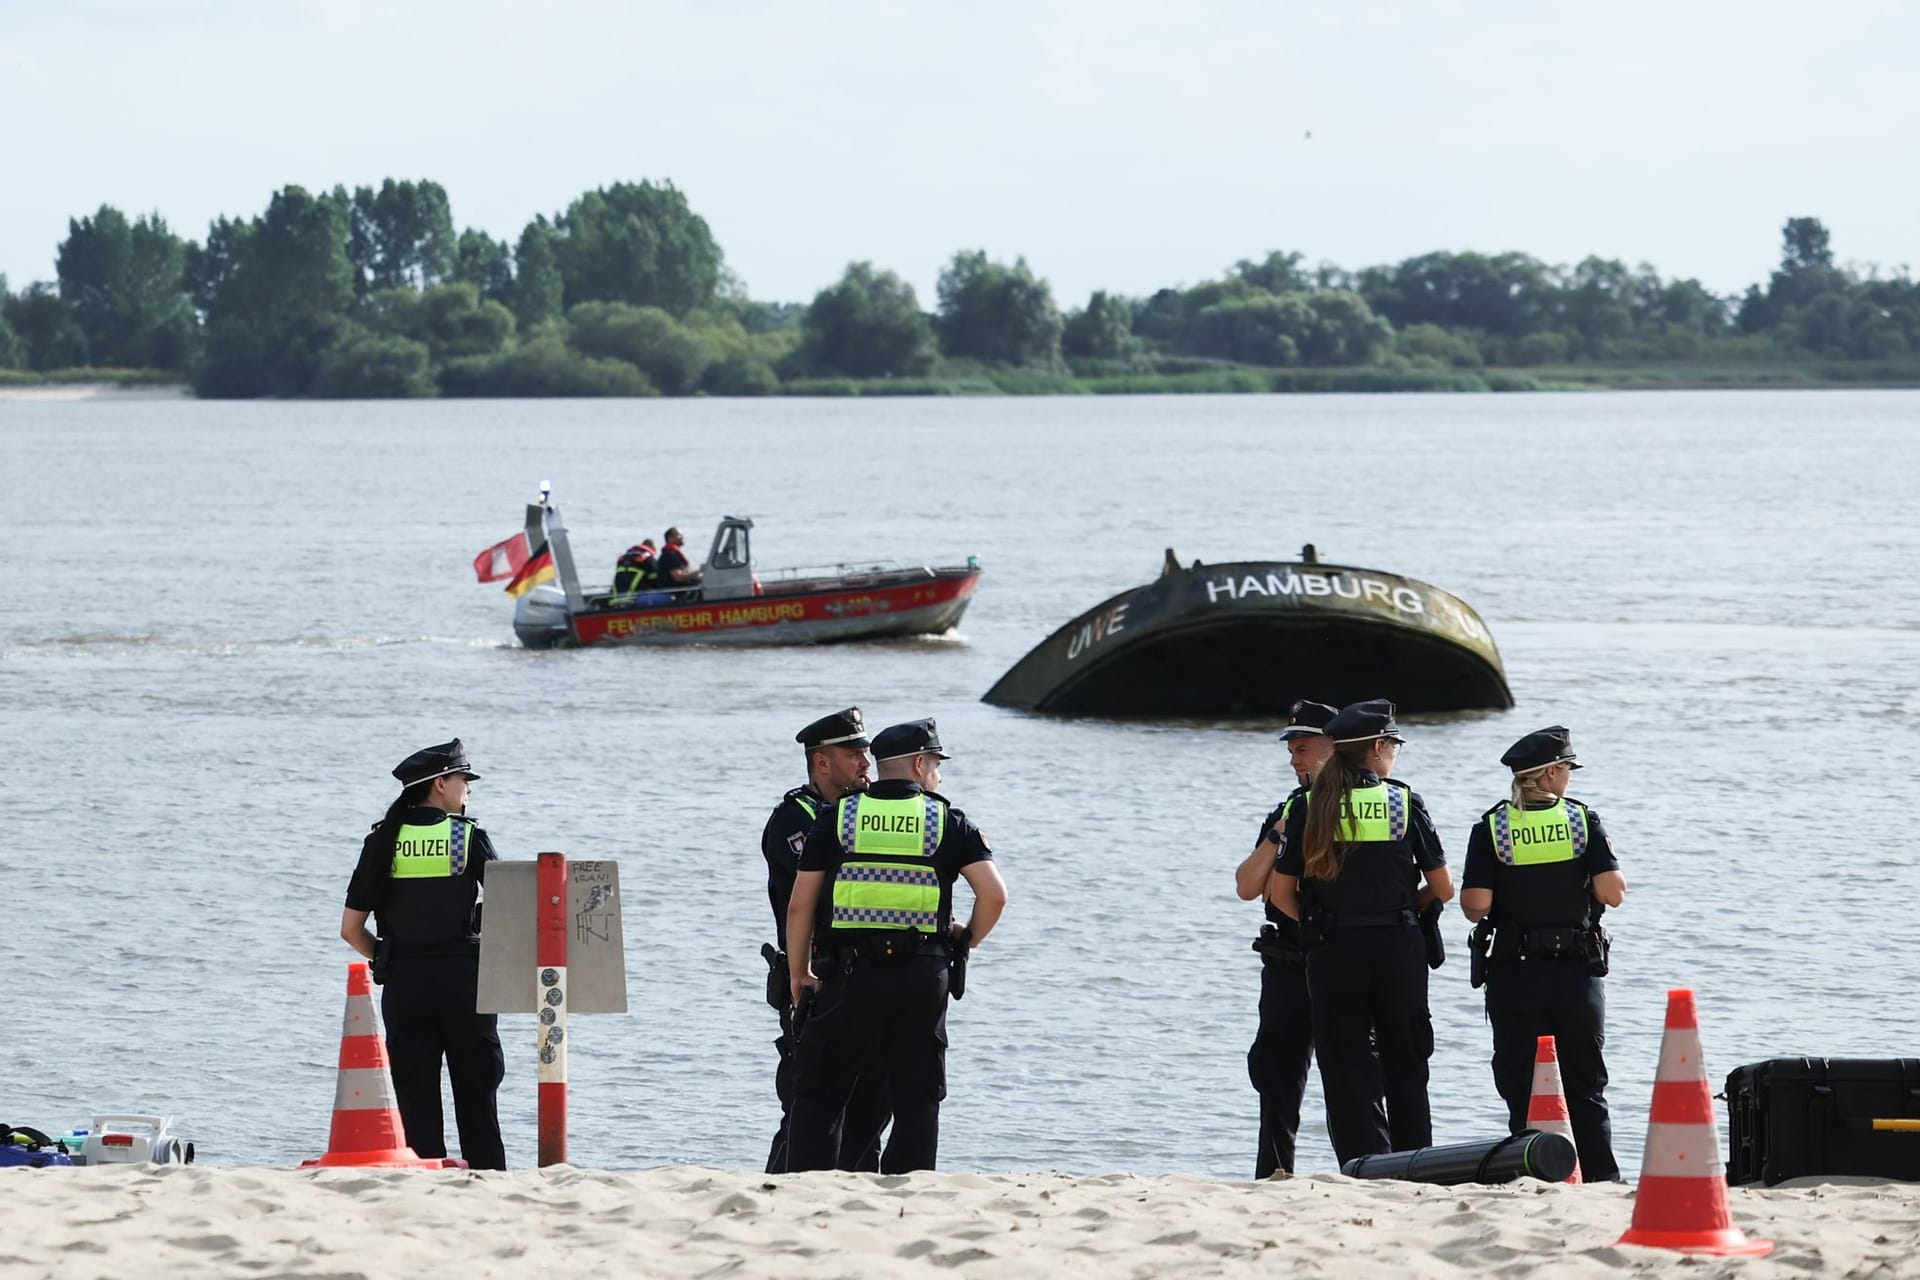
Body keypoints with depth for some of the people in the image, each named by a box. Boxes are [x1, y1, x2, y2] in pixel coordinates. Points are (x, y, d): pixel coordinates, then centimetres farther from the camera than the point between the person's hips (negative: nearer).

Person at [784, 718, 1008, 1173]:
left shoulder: (837, 818, 8)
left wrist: (800, 974, 14)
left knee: (817, 1096, 6)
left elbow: (800, 905, 5)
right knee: (917, 1100, 8)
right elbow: (994, 895, -3)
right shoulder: (949, 821, 6)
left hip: (851, 975, 0)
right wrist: (965, 942, 14)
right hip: (923, 977, 0)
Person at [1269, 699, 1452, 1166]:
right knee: (1405, 1070, 11)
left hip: (1332, 952, 0)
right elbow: (1442, 888, 1)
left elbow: (1282, 893, 1)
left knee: (1345, 1072, 5)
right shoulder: (1404, 801, -2)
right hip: (1398, 949, 0)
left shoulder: (1310, 807, 0)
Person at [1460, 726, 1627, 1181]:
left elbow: (1475, 904, -12)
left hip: (1514, 973, 0)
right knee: (1586, 1085, 9)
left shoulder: (1491, 827, -4)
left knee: (1522, 1088, 3)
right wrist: (1611, 872, 12)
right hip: (1577, 972, 0)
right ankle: (1600, 1176, 5)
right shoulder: (1583, 820, -4)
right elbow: (1613, 892, -11)